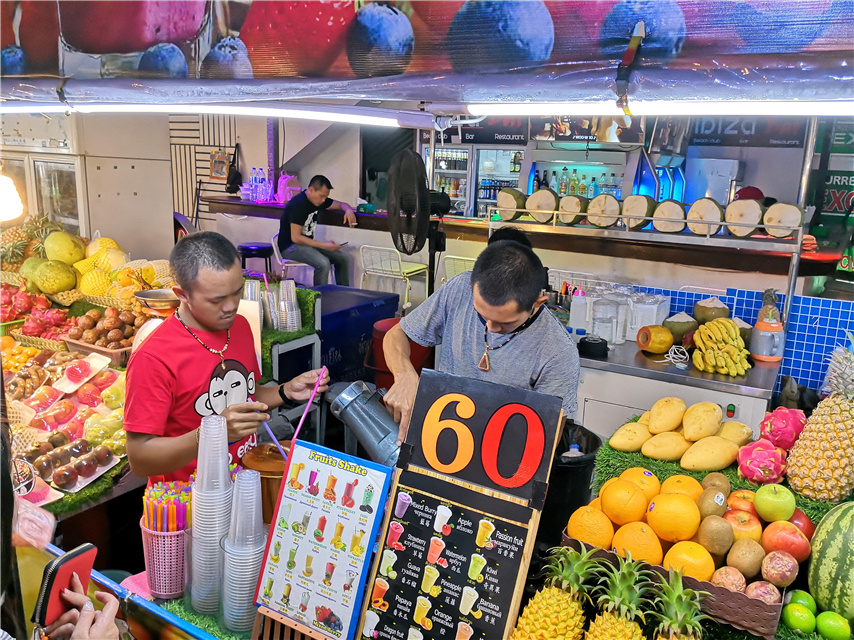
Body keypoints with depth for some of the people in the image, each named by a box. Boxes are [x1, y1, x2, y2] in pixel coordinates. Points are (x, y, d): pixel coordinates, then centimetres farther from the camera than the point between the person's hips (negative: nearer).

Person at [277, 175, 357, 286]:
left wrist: (349, 210, -8)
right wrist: (324, 246, -25)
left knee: (343, 258, -2)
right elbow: (295, 238, -24)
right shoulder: (298, 205, -22)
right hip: (290, 247, -9)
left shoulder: (319, 199, 4)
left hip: (307, 243, 9)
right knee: (323, 263, -32)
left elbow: (341, 205, 18)